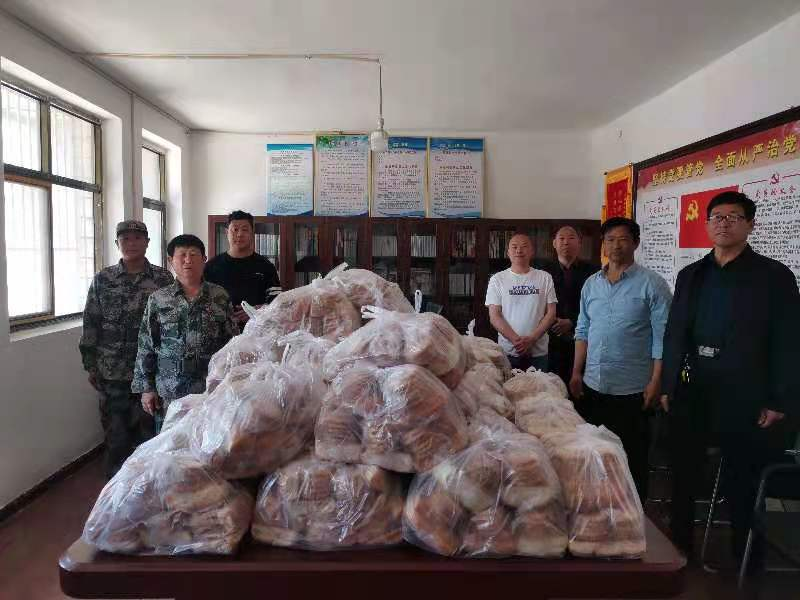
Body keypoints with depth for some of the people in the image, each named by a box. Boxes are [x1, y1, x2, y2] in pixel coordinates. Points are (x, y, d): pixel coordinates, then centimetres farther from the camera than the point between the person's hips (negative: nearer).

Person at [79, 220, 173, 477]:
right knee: (115, 432, 9)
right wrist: (90, 365, 3)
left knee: (148, 430, 8)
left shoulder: (163, 279, 0)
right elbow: (91, 324, 5)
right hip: (112, 372, 1)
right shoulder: (102, 280, 3)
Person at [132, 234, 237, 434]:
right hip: (168, 396, 1)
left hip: (210, 393, 0)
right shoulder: (157, 299, 3)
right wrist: (146, 388, 0)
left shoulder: (220, 297, 2)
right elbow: (146, 348, 4)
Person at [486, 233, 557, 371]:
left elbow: (551, 313, 2)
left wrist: (531, 339, -12)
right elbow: (494, 316, -3)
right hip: (507, 352, -1)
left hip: (538, 352, 1)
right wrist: (516, 340, -15)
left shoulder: (545, 278, 5)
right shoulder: (497, 279, 2)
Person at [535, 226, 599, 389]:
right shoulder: (544, 269, 10)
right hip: (552, 338, 1)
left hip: (580, 339, -1)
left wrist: (571, 322, -9)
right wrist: (552, 322, -4)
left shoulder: (591, 271, 6)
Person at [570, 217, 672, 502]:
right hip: (593, 385, 5)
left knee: (632, 457, 8)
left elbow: (662, 336, -9)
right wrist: (576, 372, 7)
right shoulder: (591, 284, 8)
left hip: (632, 389, -5)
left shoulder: (652, 284, -7)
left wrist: (656, 381, -14)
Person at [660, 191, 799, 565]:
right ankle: (678, 548, 28)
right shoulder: (690, 275, 10)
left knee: (743, 481, 8)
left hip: (745, 396, -3)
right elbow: (674, 334, 10)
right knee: (683, 475, 11)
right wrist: (668, 386, 6)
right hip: (692, 392, 4)